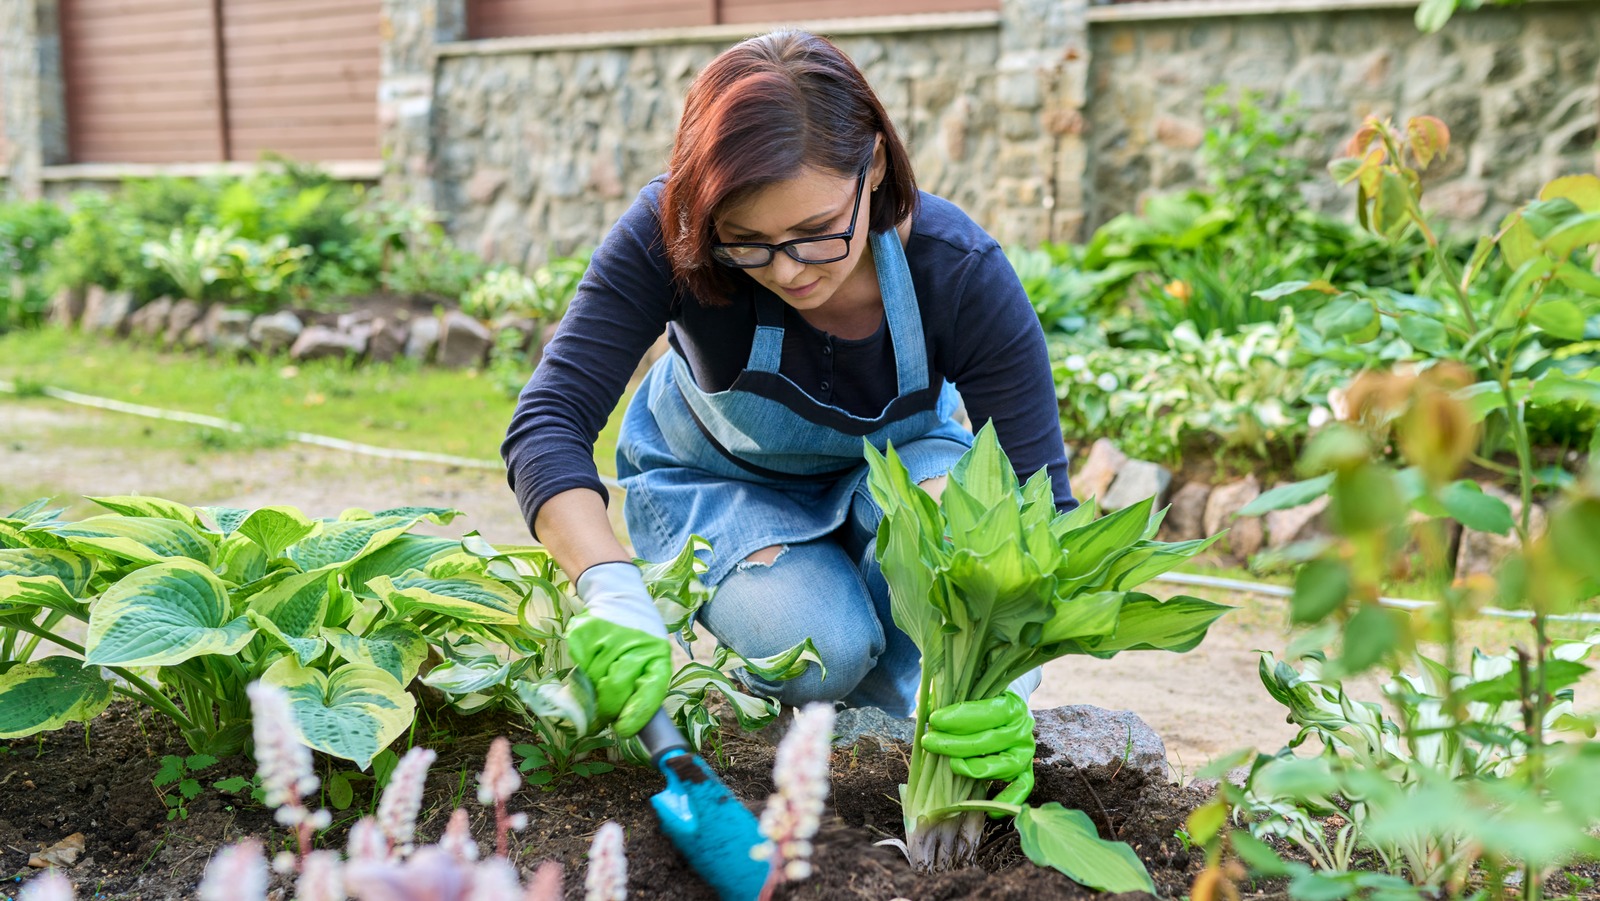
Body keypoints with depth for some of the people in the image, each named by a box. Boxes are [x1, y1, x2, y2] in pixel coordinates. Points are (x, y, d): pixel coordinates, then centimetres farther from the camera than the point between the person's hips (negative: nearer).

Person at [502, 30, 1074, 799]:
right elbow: (550, 421, -39)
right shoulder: (667, 237, -35)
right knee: (821, 652, -28)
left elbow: (1042, 505, -34)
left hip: (896, 456, 1)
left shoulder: (960, 273, -33)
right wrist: (614, 593, -58)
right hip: (714, 475, -1)